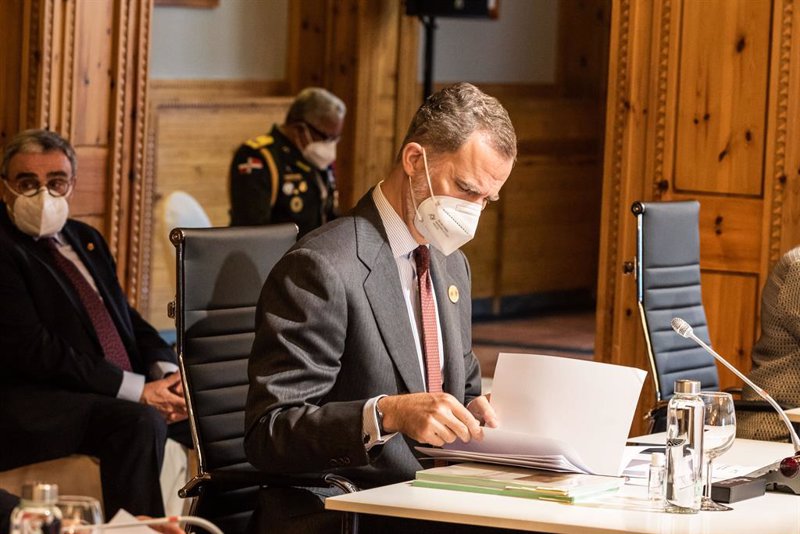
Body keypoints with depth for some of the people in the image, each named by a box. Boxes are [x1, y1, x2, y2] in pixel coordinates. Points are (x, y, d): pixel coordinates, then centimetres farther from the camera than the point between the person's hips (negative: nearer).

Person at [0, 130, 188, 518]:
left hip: (122, 395, 8)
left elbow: (128, 319, 21)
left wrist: (165, 372, -2)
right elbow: (34, 351, -15)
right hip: (36, 407, -8)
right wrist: (138, 390, -17)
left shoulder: (86, 239, 22)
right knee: (141, 424, -35)